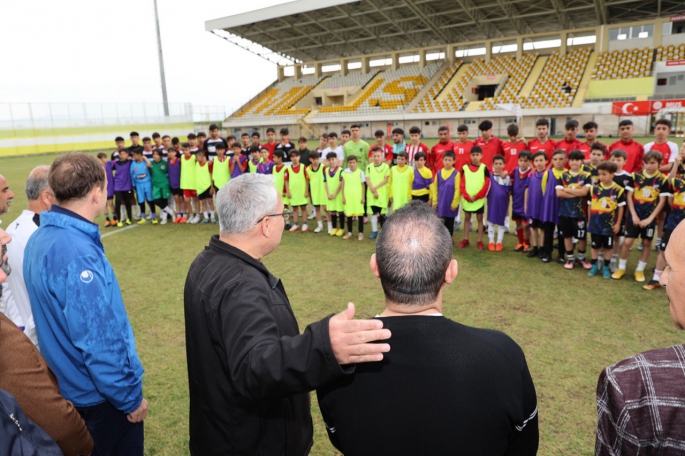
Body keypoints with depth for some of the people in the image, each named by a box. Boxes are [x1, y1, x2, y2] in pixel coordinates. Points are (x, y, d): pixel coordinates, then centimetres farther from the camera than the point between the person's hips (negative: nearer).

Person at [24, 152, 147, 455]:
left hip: (67, 385, 9)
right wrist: (131, 398, -16)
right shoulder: (78, 254, -30)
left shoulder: (41, 238, 0)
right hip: (100, 395, -9)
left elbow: (56, 320, 9)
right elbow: (99, 341, -28)